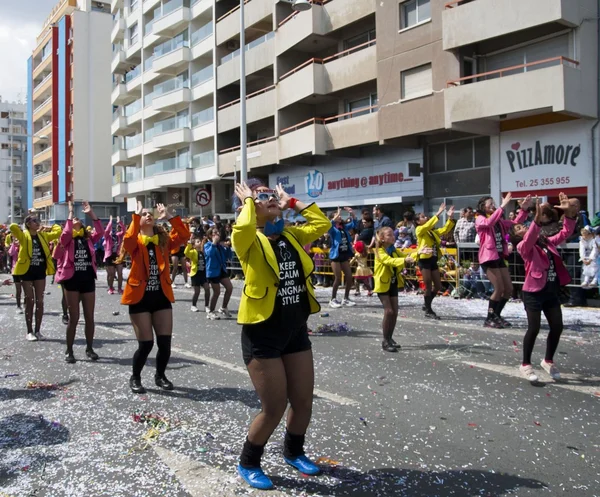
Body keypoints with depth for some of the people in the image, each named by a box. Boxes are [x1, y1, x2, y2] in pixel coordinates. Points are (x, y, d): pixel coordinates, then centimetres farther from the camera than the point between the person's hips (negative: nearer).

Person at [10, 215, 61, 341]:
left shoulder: (43, 235, 6)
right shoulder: (23, 236, -5)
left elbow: (58, 231, 7)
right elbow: (13, 227, -22)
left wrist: (46, 228, 5)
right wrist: (27, 231, -8)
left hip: (40, 271, 3)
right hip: (27, 271, -3)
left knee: (39, 302, 5)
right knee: (29, 301, 3)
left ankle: (38, 330, 14)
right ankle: (29, 331, 12)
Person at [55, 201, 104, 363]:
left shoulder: (88, 238, 9)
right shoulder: (67, 239, 1)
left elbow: (100, 232, -9)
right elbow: (66, 233, -22)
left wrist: (91, 213, -11)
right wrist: (70, 213, -15)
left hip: (88, 279, 3)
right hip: (72, 279, -3)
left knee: (89, 317, 8)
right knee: (74, 317, -1)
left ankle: (89, 348, 21)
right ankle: (69, 351, 11)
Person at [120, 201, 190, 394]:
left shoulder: (164, 240, 7)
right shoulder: (135, 242, -2)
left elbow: (184, 235, -9)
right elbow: (129, 238, -26)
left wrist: (169, 216, -12)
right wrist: (136, 215, -22)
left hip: (161, 297, 3)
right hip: (140, 297, -3)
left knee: (165, 342, 4)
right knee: (146, 343, -4)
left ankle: (160, 376, 28)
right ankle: (135, 378, 21)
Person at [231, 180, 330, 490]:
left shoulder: (291, 235, 9)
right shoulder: (250, 241, -10)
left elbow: (322, 223, 5)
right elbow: (244, 227, -31)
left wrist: (292, 202, 7)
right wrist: (248, 201, -13)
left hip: (296, 331, 6)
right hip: (263, 335, -6)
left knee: (304, 402, 14)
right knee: (274, 407, -1)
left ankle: (294, 452, 42)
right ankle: (248, 464, 25)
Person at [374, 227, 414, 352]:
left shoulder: (395, 251, 9)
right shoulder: (380, 252, -14)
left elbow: (406, 256, 0)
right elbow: (390, 261, -31)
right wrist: (404, 260, -46)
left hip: (393, 284, 7)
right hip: (383, 284, -7)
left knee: (395, 312, 8)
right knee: (389, 311, -13)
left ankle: (390, 338, 22)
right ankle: (385, 341, -4)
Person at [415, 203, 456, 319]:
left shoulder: (433, 231, 15)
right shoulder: (419, 230, -5)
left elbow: (444, 229, 7)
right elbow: (429, 225, -23)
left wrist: (450, 218, -5)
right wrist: (438, 213, -26)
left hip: (433, 261, 7)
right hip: (424, 261, -7)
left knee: (438, 286, 10)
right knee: (428, 287, -1)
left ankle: (426, 305, 29)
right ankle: (428, 311, 12)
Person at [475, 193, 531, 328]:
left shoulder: (499, 221, 15)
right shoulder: (480, 219, -6)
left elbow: (515, 223, 12)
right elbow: (489, 222, -29)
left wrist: (524, 209, -1)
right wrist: (502, 206, -32)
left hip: (500, 257, 8)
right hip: (489, 258, -8)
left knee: (509, 289, 8)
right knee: (499, 289, -10)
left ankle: (496, 315, 23)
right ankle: (489, 319, 4)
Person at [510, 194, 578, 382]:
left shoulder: (547, 242, 14)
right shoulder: (523, 246, -8)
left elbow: (565, 233, 12)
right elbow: (529, 240, -30)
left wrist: (569, 213, -2)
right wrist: (537, 218, -43)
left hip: (551, 291, 7)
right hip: (534, 292, -7)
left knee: (557, 327, 8)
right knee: (534, 328, -9)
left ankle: (548, 361, 28)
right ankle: (525, 364, 7)